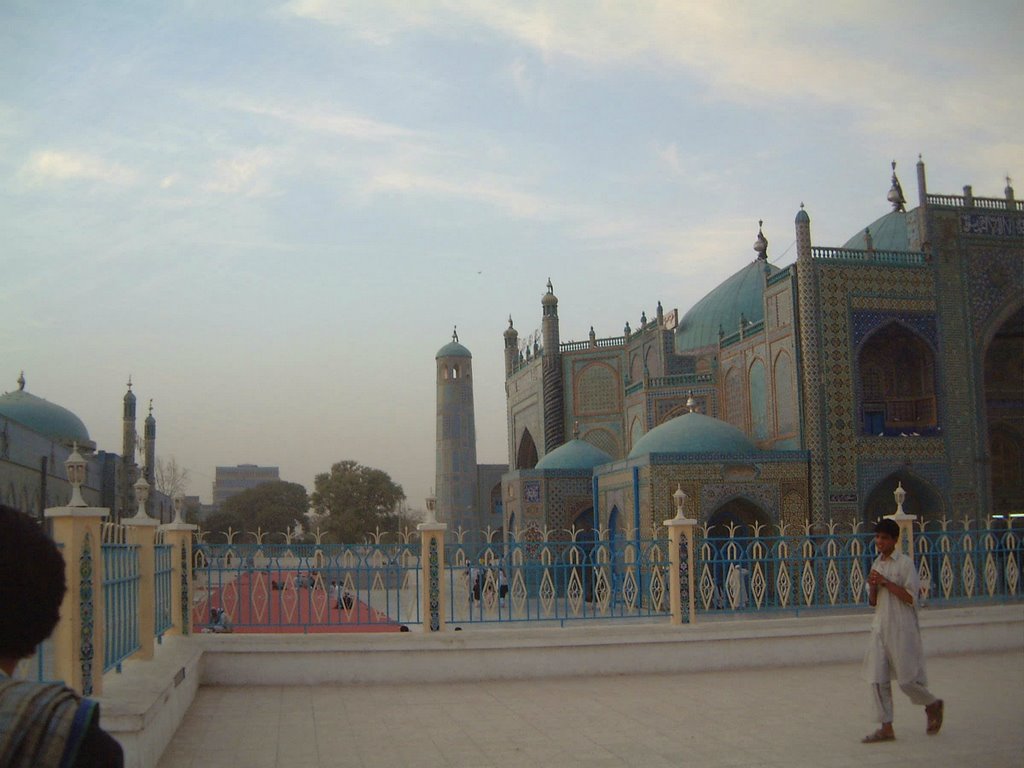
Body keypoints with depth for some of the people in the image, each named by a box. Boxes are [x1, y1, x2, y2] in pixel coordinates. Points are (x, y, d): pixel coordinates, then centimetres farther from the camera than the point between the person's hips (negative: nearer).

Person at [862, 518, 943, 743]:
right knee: (877, 679, 0)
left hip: (902, 629, -6)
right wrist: (873, 587, -4)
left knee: (906, 679, -2)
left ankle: (933, 705, 27)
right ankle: (886, 728, 7)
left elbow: (911, 597, -15)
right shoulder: (876, 564, 13)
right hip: (880, 627, 6)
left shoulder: (905, 563, -8)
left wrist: (885, 582, -17)